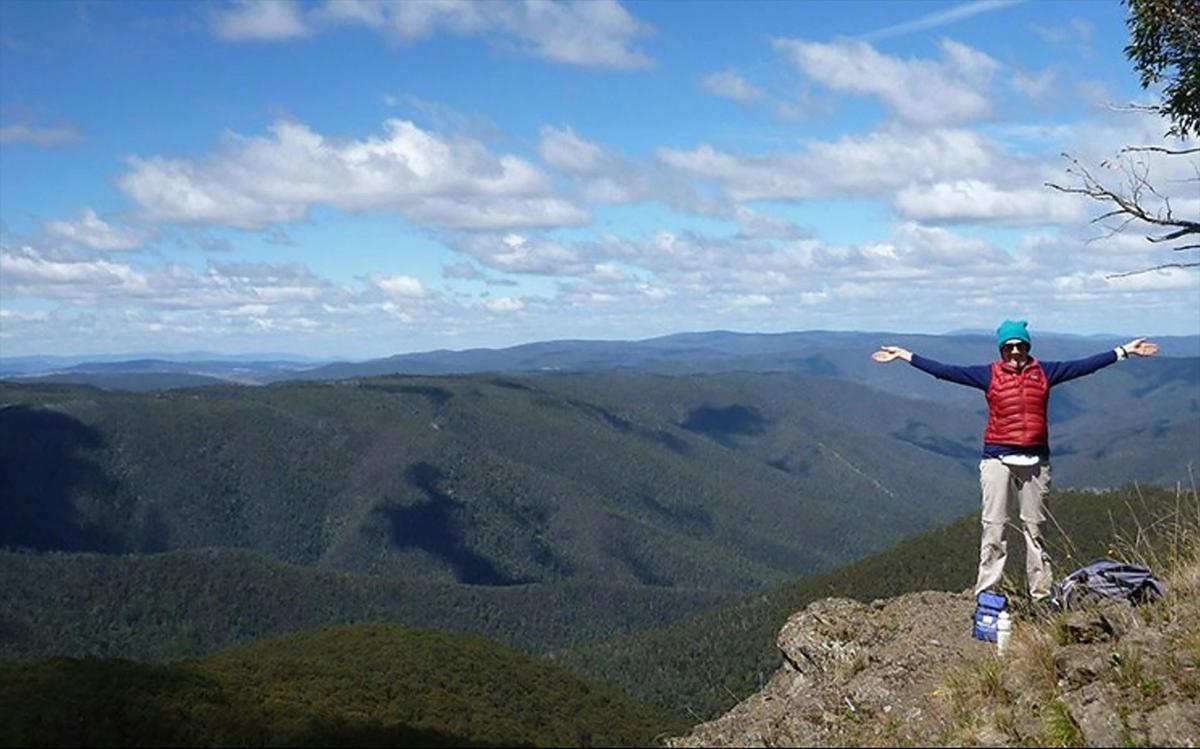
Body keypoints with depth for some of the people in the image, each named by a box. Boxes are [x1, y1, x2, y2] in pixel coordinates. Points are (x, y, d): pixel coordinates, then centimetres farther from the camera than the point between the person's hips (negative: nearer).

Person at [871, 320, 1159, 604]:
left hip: (1036, 461, 2)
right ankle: (986, 593, 1)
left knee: (1035, 527, 8)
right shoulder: (989, 374, 2)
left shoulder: (1044, 372, 8)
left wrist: (1124, 351, 14)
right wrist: (905, 356, -4)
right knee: (993, 527, -2)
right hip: (998, 459, -2)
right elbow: (946, 371, 0)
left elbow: (1085, 366, 12)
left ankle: (1041, 593, 14)